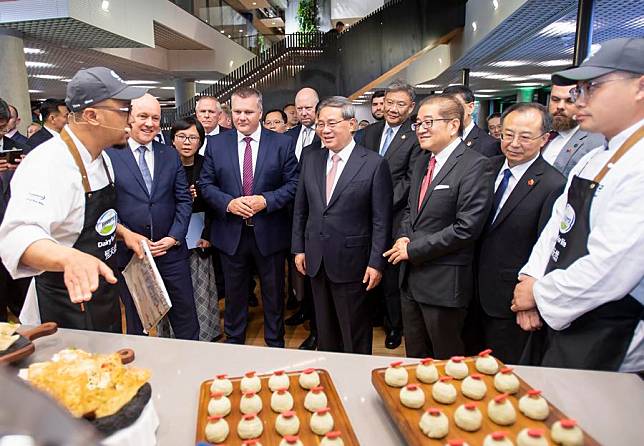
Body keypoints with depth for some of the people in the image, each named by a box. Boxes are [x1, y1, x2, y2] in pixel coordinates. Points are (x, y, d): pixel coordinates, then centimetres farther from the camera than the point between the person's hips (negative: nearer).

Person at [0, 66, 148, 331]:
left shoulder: (100, 158, 4)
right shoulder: (48, 164, -26)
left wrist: (122, 232, 2)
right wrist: (70, 258, -59)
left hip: (105, 296, 9)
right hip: (69, 308, -8)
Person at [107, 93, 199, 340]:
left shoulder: (171, 155, 6)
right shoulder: (109, 154, -5)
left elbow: (184, 200, 5)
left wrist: (174, 238, -5)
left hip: (171, 250, 3)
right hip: (128, 253, -2)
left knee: (186, 320, 12)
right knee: (136, 323, 17)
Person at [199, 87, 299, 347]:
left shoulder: (282, 143, -3)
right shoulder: (216, 144, 3)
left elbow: (293, 184, -5)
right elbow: (205, 184, 4)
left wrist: (266, 200, -19)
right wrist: (228, 203, -14)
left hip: (269, 234, -1)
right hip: (231, 234, 2)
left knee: (273, 295, 14)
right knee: (234, 294, 17)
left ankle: (275, 346, 33)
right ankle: (233, 343, 37)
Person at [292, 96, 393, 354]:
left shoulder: (374, 164, -10)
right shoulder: (311, 160, 5)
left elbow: (381, 220, -10)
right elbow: (300, 209, 11)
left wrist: (376, 262, -12)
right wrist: (298, 248, 8)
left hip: (351, 262, -5)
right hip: (316, 260, 5)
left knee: (355, 335, 11)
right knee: (324, 331, 20)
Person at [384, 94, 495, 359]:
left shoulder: (475, 166, -15)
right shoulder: (423, 162, 12)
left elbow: (467, 228, -22)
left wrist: (413, 249, -16)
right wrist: (404, 237, -2)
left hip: (444, 282, -7)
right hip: (411, 277, 7)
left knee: (446, 361, 13)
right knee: (414, 355, 21)